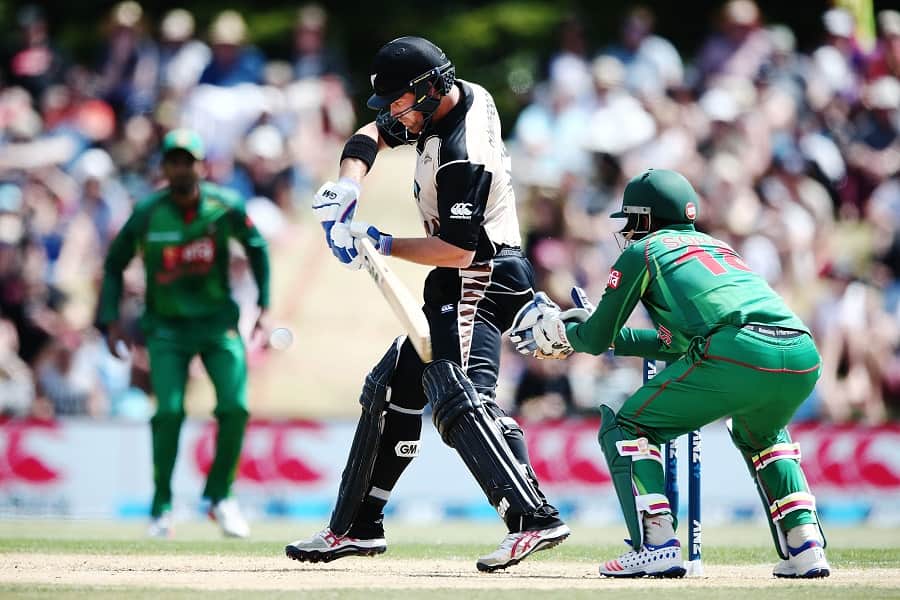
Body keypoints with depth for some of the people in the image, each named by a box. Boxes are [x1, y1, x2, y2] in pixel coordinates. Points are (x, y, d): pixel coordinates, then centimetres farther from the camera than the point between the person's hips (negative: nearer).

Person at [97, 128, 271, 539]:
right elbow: (114, 264, 3)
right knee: (169, 411, -14)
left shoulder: (226, 207, -9)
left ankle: (220, 497, 9)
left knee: (235, 407, -12)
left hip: (217, 321, 1)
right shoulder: (147, 215, -10)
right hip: (167, 325, -1)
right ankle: (162, 508, 0)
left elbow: (256, 248, 8)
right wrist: (111, 320, -6)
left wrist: (264, 308, 4)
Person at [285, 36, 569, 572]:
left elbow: (457, 250, -27)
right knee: (394, 390, 15)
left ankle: (535, 519, -38)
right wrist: (347, 186, -5)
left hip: (479, 282, -11)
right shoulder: (468, 95, 4)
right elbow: (374, 135, 14)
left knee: (459, 399, -25)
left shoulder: (463, 155, -25)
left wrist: (382, 244, -18)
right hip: (457, 286, 11)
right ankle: (357, 528, 23)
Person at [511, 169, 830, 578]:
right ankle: (806, 549, 19)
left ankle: (655, 545, -6)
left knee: (625, 427, 11)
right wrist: (609, 335, 53)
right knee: (759, 435, 37)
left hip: (736, 355, -6)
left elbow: (596, 339, 22)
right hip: (805, 357, 6)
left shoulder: (643, 251, 18)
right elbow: (678, 343, 46)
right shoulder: (717, 246, 37)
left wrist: (561, 332, 43)